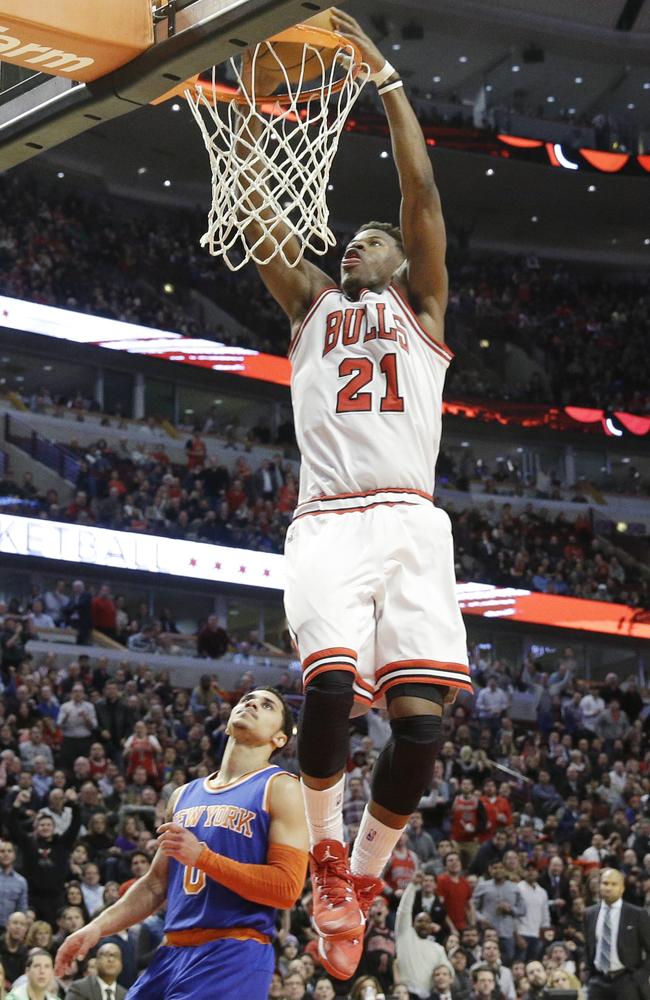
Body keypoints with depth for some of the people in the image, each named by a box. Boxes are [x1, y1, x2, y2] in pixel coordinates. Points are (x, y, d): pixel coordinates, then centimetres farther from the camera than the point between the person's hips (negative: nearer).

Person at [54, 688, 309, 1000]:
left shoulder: (280, 788, -1)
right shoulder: (185, 795, 20)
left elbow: (287, 888, -12)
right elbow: (156, 884, 26)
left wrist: (202, 857, -18)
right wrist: (98, 926, 12)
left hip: (235, 954, -7)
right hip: (173, 951, 7)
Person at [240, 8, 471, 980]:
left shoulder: (420, 304, 20)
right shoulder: (313, 303, 26)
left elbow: (422, 192, 8)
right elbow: (251, 211, 16)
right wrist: (256, 105, 9)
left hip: (409, 521, -1)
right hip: (327, 522, 1)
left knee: (419, 716, -13)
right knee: (330, 678, -25)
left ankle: (362, 875, 6)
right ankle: (326, 846, -3)